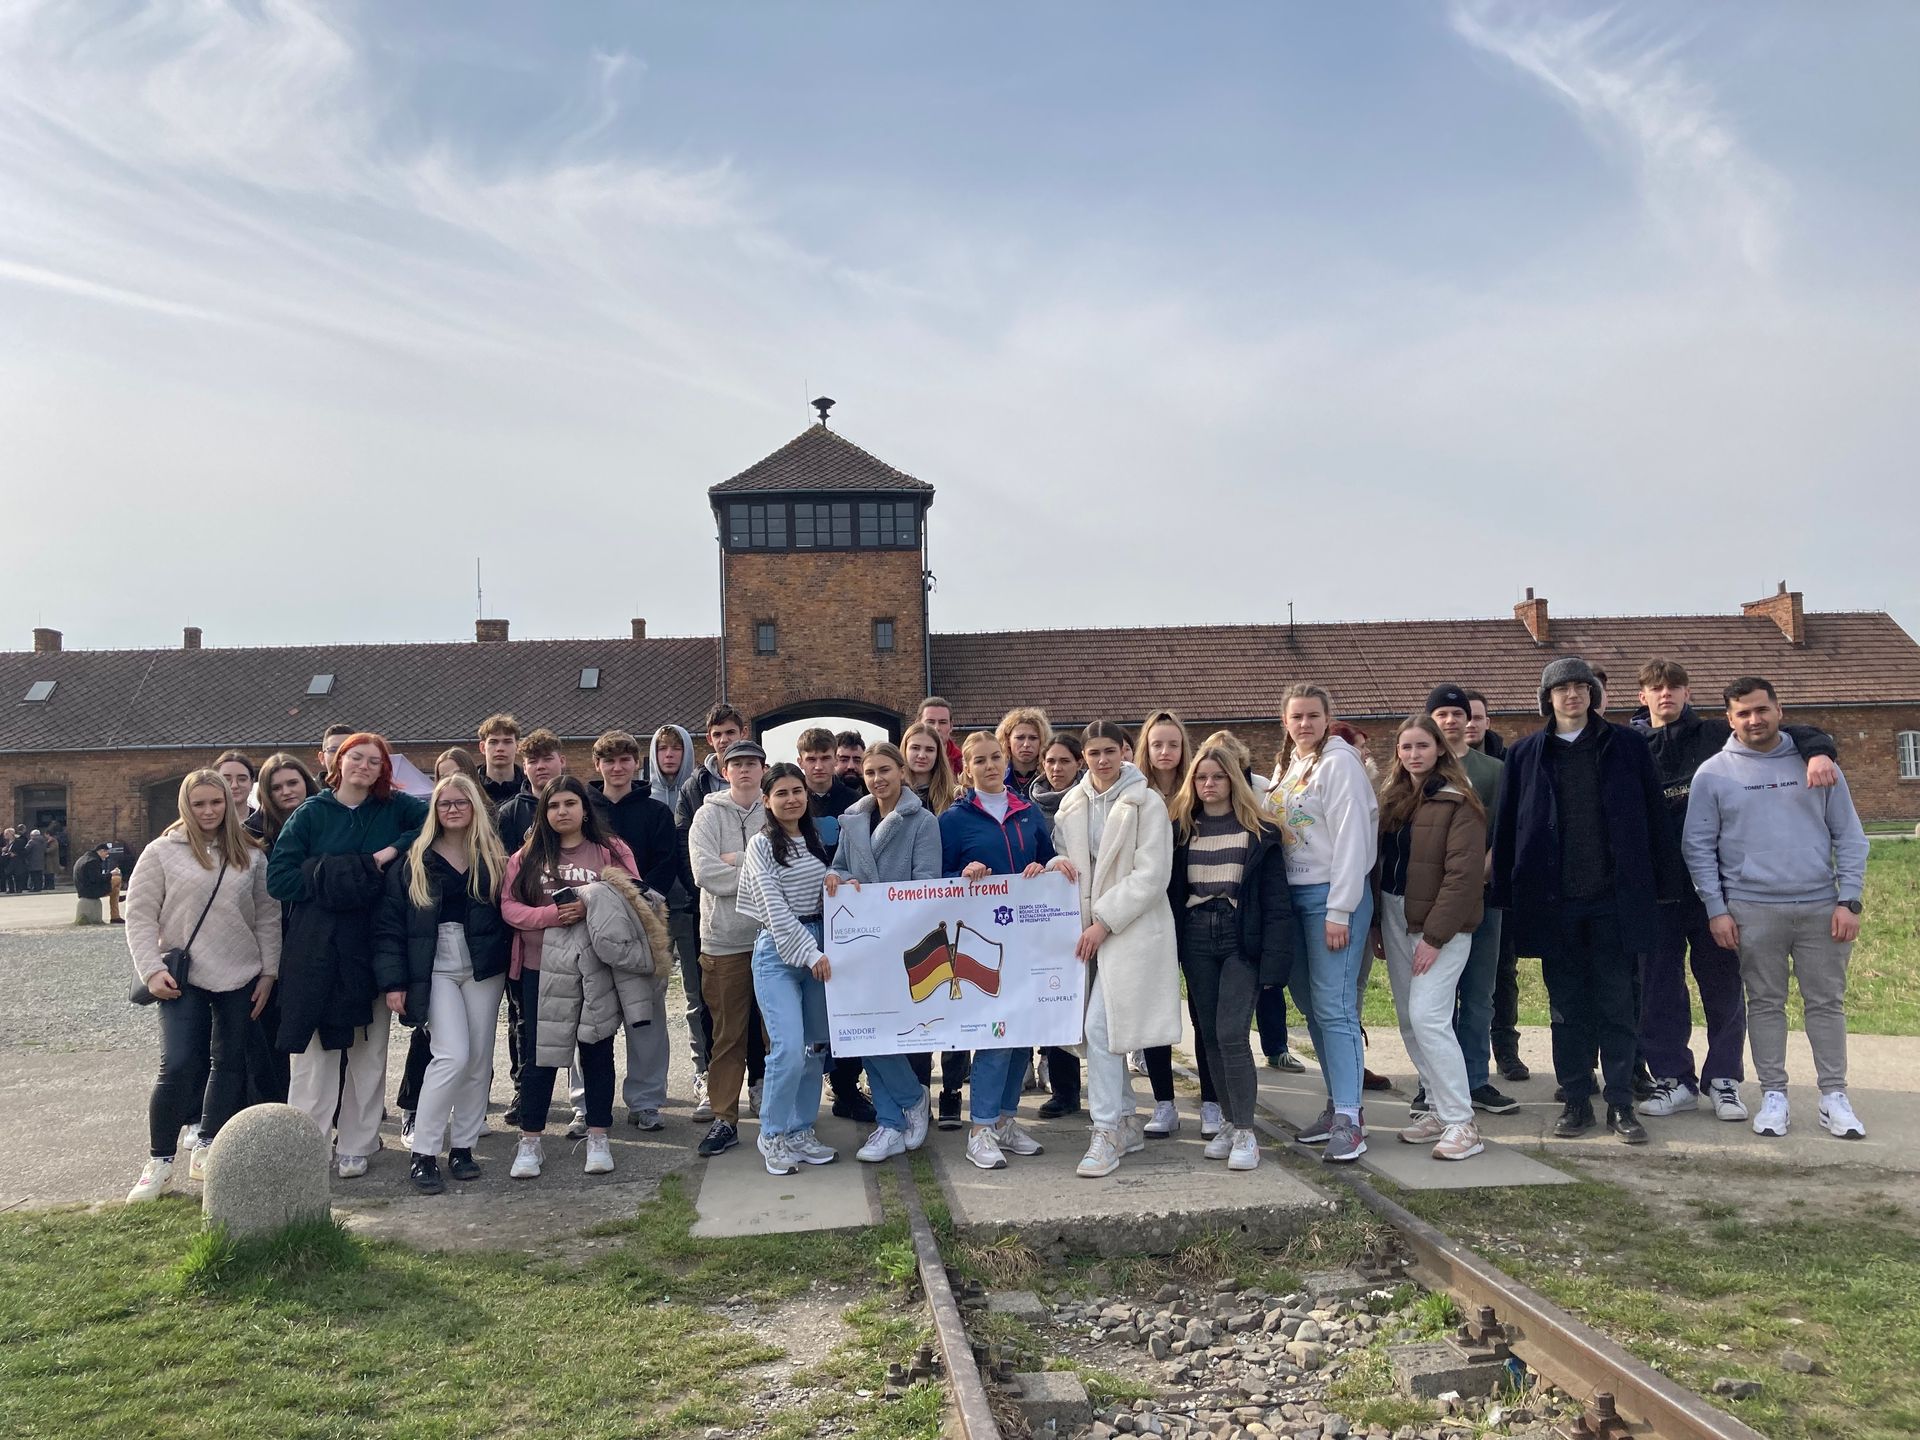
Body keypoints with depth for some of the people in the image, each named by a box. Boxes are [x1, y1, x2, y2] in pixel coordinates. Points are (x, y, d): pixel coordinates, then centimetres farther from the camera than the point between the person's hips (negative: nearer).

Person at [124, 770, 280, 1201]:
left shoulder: (251, 856, 6)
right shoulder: (162, 852, -1)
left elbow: (268, 917, 8)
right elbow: (139, 915, -1)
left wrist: (269, 971, 3)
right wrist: (152, 970, -10)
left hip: (240, 978, 3)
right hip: (182, 977, -3)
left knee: (229, 1064, 9)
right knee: (178, 1066, -10)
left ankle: (207, 1151, 22)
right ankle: (160, 1162, 6)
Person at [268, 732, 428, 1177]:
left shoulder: (396, 808, 5)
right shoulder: (311, 814, 3)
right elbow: (279, 878, -2)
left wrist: (393, 850, -11)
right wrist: (332, 879, -12)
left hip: (372, 946, 1)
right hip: (317, 951, -1)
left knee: (369, 1051, 7)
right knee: (314, 1050, -1)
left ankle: (355, 1146, 17)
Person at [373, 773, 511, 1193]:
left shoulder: (493, 858, 6)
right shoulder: (413, 861, 1)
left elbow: (507, 913, 7)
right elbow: (389, 922, -1)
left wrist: (507, 962, -3)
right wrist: (393, 980, -8)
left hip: (484, 969, 3)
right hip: (435, 969, -3)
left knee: (479, 1059, 6)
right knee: (452, 1056, -14)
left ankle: (463, 1147, 19)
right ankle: (423, 1154, -3)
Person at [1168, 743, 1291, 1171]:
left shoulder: (1259, 833, 1)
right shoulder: (1180, 831, 9)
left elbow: (1276, 899, -3)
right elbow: (1170, 891, 8)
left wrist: (1274, 958, -10)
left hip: (1241, 940, -4)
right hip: (1195, 940, 4)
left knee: (1231, 1033, -11)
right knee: (1209, 1034, 8)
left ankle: (1245, 1132, -2)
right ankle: (1230, 1121, 20)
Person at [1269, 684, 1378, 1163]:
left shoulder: (1339, 763, -10)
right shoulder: (1285, 766, 15)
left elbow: (1350, 840, -15)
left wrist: (1339, 911, -18)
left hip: (1332, 895, -8)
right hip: (1293, 894, 8)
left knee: (1334, 1007, -10)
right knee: (1310, 1003, 11)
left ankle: (1349, 1120, -8)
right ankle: (1338, 1103, 21)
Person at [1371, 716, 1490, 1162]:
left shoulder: (1457, 802, -11)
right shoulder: (1392, 799, 11)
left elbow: (1463, 874, -16)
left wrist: (1435, 936, -18)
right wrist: (1378, 924, 8)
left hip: (1440, 924, -7)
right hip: (1395, 919, 8)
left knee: (1428, 1016, -14)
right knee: (1408, 1019, 10)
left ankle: (1461, 1123, -6)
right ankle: (1437, 1108, 21)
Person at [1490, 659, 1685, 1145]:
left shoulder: (1626, 746, 4)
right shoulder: (1525, 754, 6)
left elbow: (1653, 818, 4)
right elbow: (1507, 828, 6)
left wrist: (1668, 882, 0)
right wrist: (1506, 895, 2)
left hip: (1614, 898, -1)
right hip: (1553, 900, 1)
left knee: (1616, 1004, 5)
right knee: (1567, 1007, 8)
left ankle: (1621, 1104, 13)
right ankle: (1576, 1101, 17)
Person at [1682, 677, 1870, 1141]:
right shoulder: (1713, 773, 2)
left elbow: (1849, 836, 6)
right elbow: (1699, 847, 2)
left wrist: (1849, 900, -2)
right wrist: (1716, 909, -4)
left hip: (1821, 907, 1)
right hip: (1752, 909, -1)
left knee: (1827, 1001, 6)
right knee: (1766, 1003, 6)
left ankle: (1834, 1096, 16)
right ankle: (1774, 1095, 14)